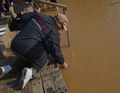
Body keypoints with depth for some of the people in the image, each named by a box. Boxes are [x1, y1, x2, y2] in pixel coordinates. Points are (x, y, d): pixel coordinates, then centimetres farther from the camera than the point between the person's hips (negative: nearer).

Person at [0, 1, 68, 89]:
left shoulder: (40, 15, 6)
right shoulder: (53, 32, -11)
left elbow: (23, 17, 17)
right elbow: (55, 51, -6)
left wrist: (36, 12, 34)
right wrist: (63, 63, 11)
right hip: (28, 51, -7)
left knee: (27, 58, 36)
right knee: (51, 57, 16)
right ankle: (31, 70, -8)